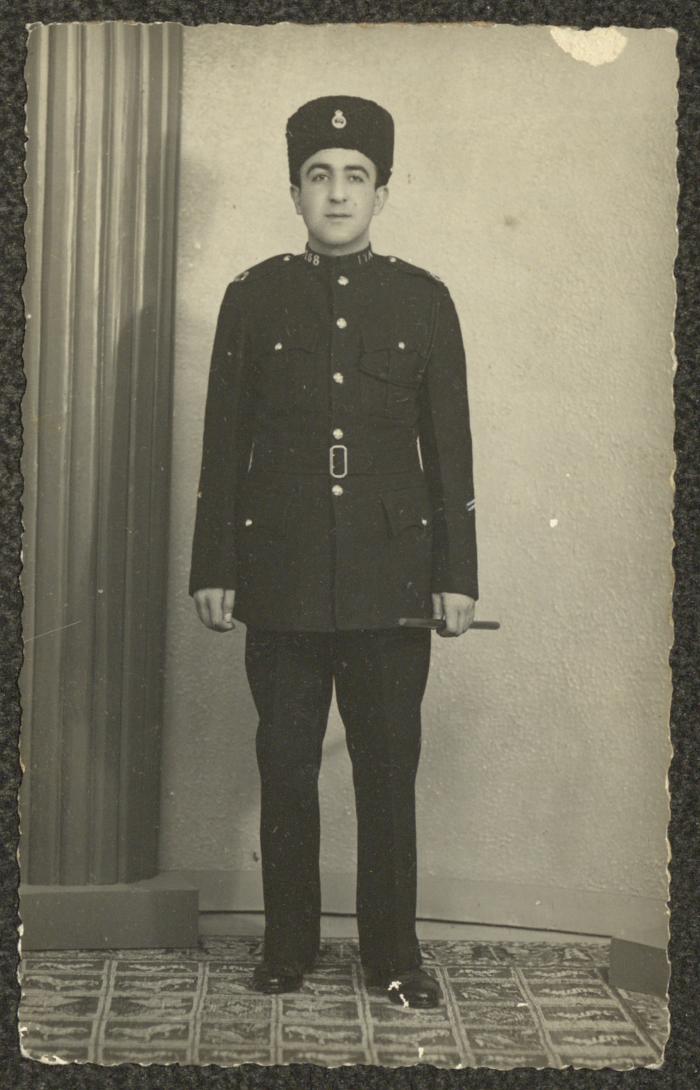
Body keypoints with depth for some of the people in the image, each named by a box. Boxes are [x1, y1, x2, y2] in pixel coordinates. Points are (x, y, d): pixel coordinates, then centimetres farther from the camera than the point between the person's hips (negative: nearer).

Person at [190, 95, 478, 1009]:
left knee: (389, 769, 5)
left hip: (392, 576, 0)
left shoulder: (424, 299, 7)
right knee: (286, 769, 7)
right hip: (282, 578, 0)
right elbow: (224, 442, 5)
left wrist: (457, 575, 0)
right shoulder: (254, 297, 7)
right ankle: (287, 947, 21)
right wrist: (213, 569, 1)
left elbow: (450, 444, 5)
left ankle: (394, 952, 18)